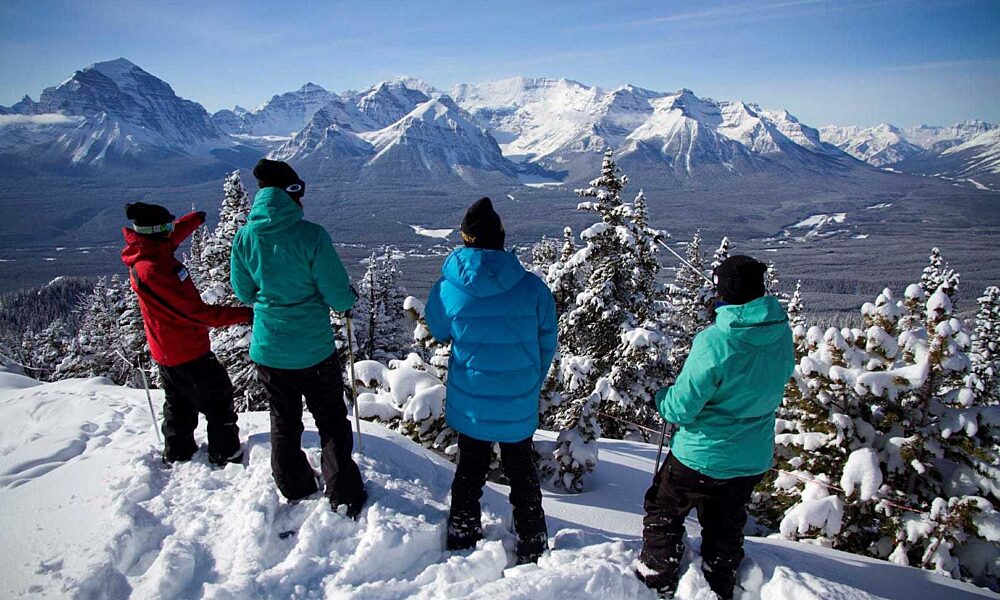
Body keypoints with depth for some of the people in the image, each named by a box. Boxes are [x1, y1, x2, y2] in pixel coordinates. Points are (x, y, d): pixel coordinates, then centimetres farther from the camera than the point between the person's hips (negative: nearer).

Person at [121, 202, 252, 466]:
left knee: (179, 405, 24)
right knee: (218, 400, 5)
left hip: (167, 353, 10)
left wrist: (195, 219, 39)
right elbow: (197, 313, -31)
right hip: (187, 353, -10)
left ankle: (177, 456, 39)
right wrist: (245, 314, -29)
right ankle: (226, 458, 15)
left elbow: (173, 235, 22)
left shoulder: (147, 252, -2)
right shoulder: (151, 271, -30)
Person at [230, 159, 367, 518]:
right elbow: (340, 298, -17)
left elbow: (245, 293, 6)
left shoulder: (245, 237, -7)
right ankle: (344, 496, 24)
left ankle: (294, 491, 38)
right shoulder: (310, 235, -20)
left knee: (283, 422, 22)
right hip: (314, 351, -4)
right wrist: (350, 296, 5)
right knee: (331, 422, 14)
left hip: (267, 350, 4)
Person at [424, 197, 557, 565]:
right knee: (522, 473, 21)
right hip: (519, 407, 0)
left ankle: (463, 545, 35)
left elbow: (439, 333, 4)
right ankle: (532, 550, 34)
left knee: (469, 471, 21)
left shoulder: (447, 288, -15)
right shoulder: (532, 287, -14)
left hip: (468, 405, 0)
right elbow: (547, 344, -4)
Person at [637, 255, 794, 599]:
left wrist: (660, 396, -4)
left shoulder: (715, 342, -31)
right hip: (755, 458, 6)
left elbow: (681, 408, -25)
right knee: (726, 526, 27)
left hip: (702, 456, -6)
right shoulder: (782, 334, -10)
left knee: (663, 513, 19)